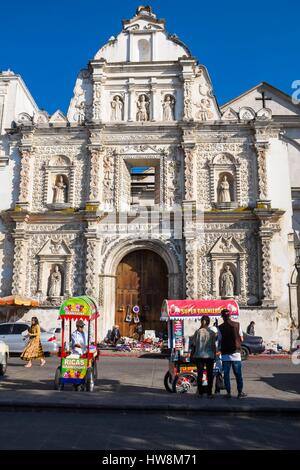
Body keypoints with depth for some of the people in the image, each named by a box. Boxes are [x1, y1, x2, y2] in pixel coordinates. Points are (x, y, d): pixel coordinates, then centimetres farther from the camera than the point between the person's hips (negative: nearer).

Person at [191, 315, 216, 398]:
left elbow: (194, 344, -2)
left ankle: (200, 393, 11)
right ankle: (209, 393, 9)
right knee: (210, 374, 8)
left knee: (200, 374, 8)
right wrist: (214, 355, 10)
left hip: (199, 356, 0)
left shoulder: (198, 332, -5)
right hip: (209, 355, 0)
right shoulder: (212, 333, -4)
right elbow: (213, 345, -1)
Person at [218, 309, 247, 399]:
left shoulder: (220, 327, -4)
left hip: (225, 354, -1)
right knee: (238, 374, 9)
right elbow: (241, 339, 2)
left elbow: (219, 341, -1)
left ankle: (228, 393, 7)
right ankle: (240, 392, 11)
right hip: (236, 353, 1)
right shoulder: (237, 324, -2)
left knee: (226, 374, 7)